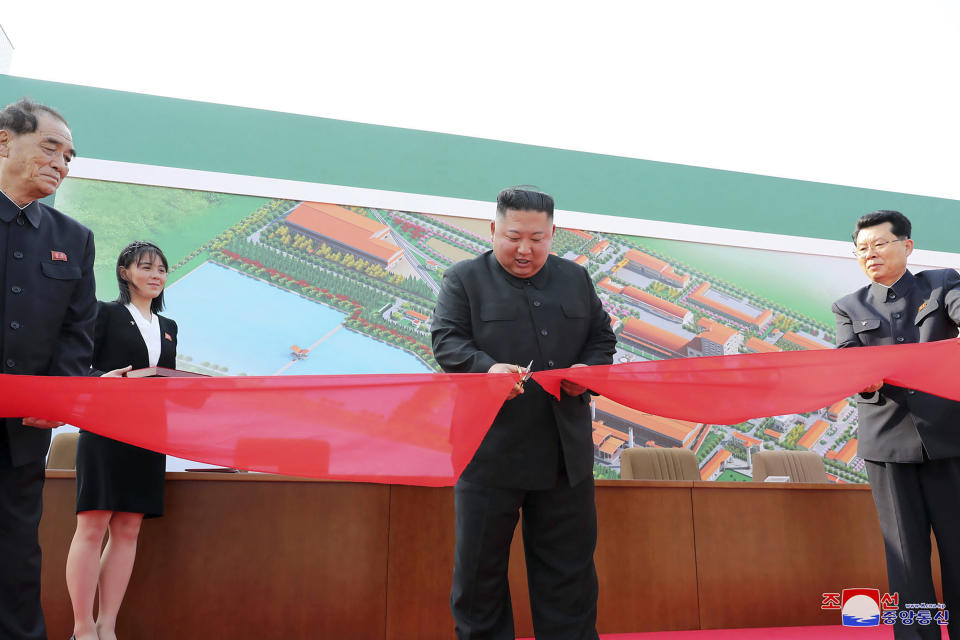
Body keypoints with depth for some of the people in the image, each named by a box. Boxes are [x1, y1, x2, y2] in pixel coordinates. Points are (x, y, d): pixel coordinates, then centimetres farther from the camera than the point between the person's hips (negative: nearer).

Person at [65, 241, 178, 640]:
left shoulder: (169, 327, 20)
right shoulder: (106, 313, 4)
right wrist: (103, 379, -22)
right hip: (105, 431, -5)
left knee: (128, 529, 3)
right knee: (92, 526, -5)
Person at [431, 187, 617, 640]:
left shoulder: (576, 278, 13)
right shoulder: (464, 278, 1)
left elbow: (603, 338, 15)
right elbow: (447, 341, -8)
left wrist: (589, 370, -7)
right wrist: (487, 368, -26)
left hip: (565, 451, 3)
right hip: (490, 449, -3)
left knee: (569, 569, 13)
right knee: (480, 567, 9)